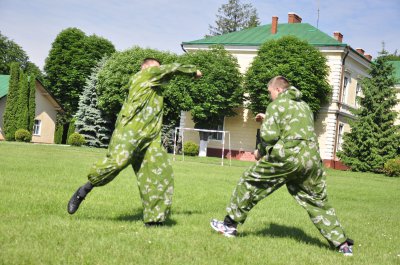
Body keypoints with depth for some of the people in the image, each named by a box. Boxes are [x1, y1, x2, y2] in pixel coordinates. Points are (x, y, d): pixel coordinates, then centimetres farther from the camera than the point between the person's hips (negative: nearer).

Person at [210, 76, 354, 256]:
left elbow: (269, 135, -8)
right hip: (312, 158, 6)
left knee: (250, 182, 10)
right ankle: (342, 243, 10)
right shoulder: (304, 106, 25)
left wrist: (260, 151, 10)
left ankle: (230, 224, 14)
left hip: (286, 157, -6)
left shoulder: (277, 104, 4)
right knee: (318, 202, 14)